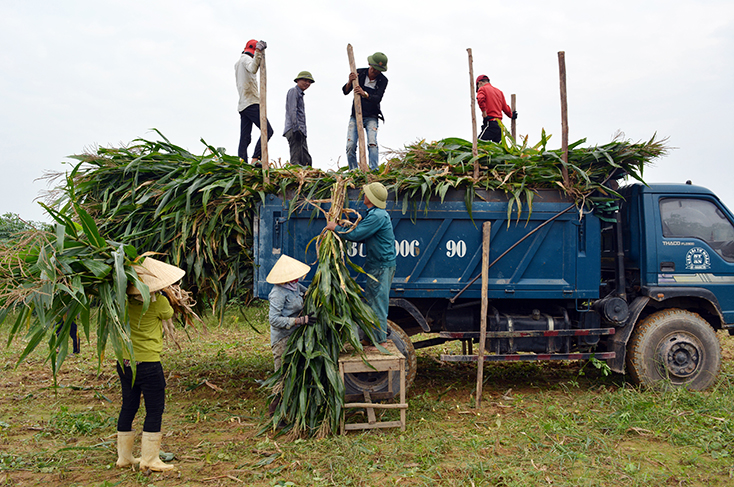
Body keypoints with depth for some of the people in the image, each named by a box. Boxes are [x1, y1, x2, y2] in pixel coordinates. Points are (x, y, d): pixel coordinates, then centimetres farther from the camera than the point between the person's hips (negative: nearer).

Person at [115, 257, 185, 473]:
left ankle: (124, 456, 29)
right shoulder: (159, 303, -15)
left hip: (124, 362, 6)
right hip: (148, 364, -6)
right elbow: (169, 314, 6)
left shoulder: (125, 301, -4)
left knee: (128, 407, 17)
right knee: (154, 410, 5)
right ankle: (149, 459, 11)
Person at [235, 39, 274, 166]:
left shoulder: (238, 63, 27)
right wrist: (258, 52, -30)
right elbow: (253, 69, -24)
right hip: (251, 103, -10)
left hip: (242, 105, 10)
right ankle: (255, 158, -23)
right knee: (267, 130, -13)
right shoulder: (246, 59, -2)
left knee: (245, 138, 2)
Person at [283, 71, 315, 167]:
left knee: (307, 161, 5)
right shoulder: (293, 91, -1)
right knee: (296, 160, -17)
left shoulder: (300, 94, 29)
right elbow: (292, 111, -14)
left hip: (300, 131, 10)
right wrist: (296, 128, -23)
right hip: (294, 130, -10)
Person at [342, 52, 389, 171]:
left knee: (372, 143, -21)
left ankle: (373, 170, -23)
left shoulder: (383, 80, -5)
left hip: (371, 117, -1)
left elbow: (377, 98, -19)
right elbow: (345, 92, -4)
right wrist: (350, 82, -25)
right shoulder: (359, 73, -3)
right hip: (356, 116, 1)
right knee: (350, 146, -10)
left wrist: (365, 94, -38)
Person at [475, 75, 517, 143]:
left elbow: (480, 99, -18)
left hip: (490, 123, -7)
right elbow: (505, 107, 26)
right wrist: (511, 115, 44)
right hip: (500, 124, 7)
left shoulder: (482, 89, 4)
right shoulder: (499, 91, 23)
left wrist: (485, 115, -18)